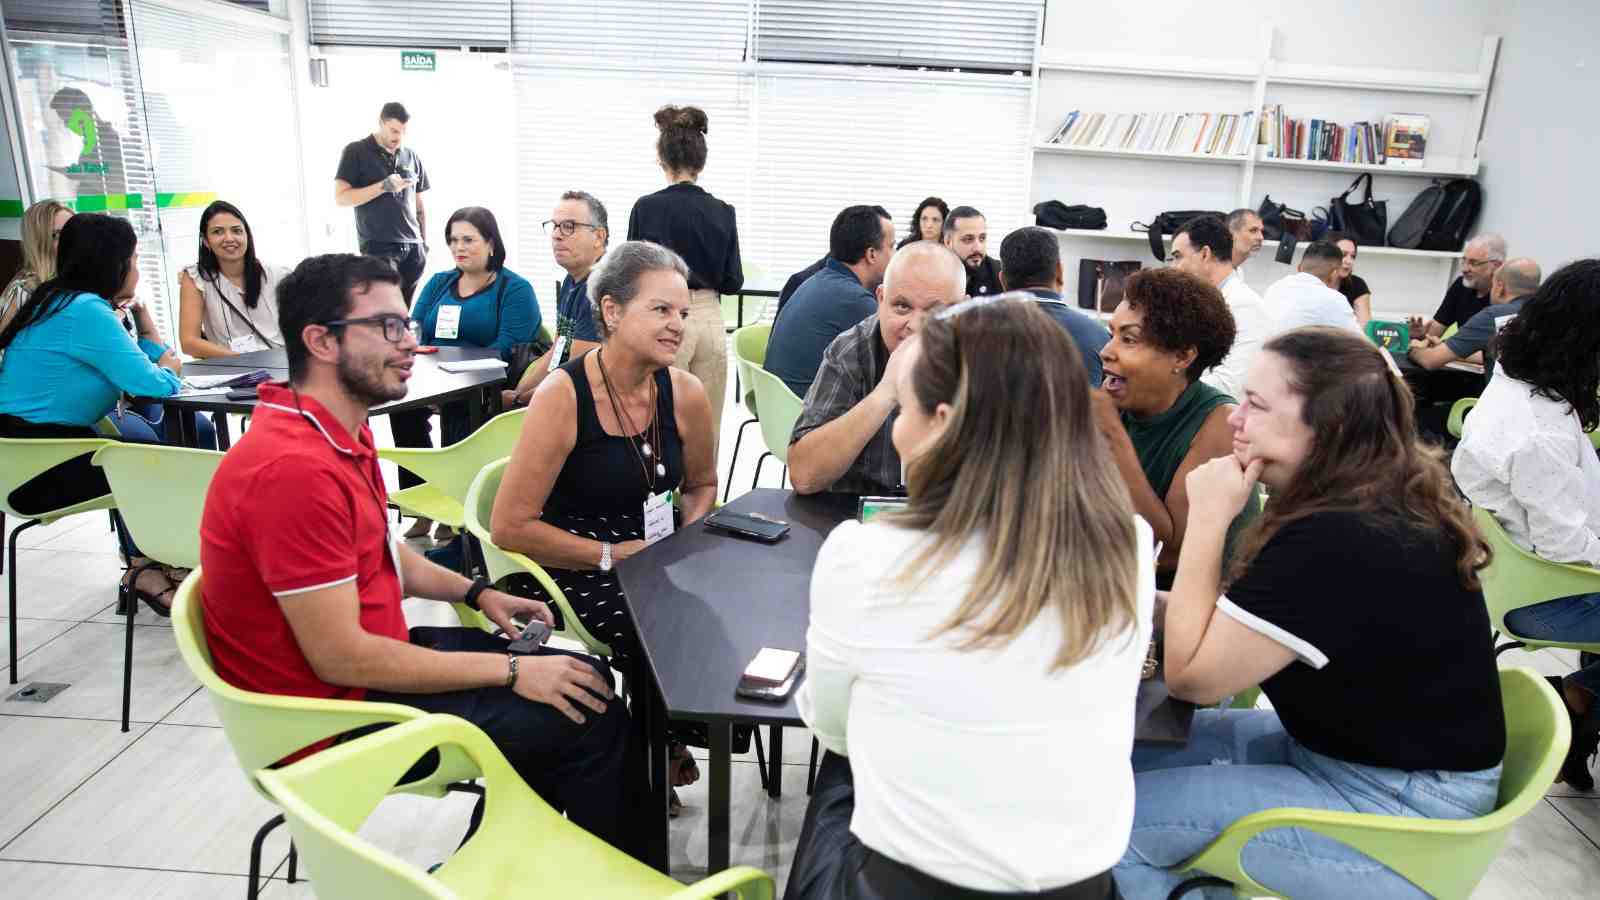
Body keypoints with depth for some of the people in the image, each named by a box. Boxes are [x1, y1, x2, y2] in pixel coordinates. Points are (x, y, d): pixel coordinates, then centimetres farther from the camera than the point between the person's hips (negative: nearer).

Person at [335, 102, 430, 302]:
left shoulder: (411, 156, 15)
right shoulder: (356, 152, 2)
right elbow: (341, 197, -5)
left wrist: (424, 242, 12)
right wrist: (383, 186, -14)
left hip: (413, 247, 4)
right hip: (378, 247, -4)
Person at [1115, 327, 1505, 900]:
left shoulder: (1336, 543, -31)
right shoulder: (1380, 503, 1)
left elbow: (1189, 675, -22)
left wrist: (1209, 516, -21)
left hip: (1397, 805, -9)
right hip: (1344, 746, 9)